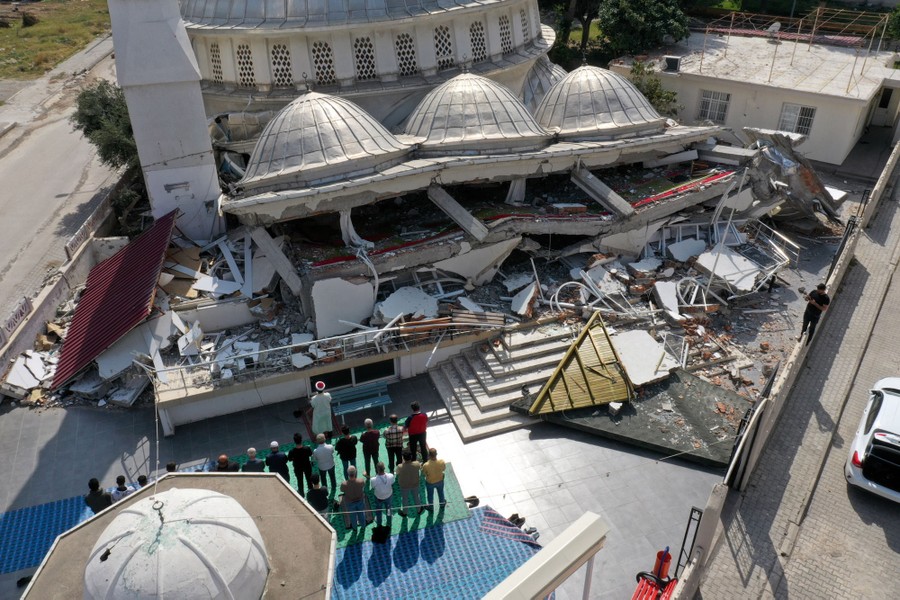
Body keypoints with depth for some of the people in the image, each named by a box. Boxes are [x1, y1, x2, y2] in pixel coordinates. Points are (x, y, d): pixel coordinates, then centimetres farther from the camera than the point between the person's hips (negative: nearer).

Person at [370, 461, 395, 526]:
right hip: (388, 495, 2)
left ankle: (379, 523, 57)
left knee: (378, 510, 31)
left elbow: (373, 488, -18)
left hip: (379, 497, -2)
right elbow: (392, 485, -13)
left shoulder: (373, 480, -41)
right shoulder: (391, 476, -34)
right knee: (388, 507, 35)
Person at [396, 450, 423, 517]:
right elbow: (420, 468, -5)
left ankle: (404, 512, 49)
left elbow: (398, 474, -13)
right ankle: (419, 509, 52)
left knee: (405, 499, 25)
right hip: (415, 484, 1)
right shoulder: (416, 464, -30)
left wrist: (403, 462, -9)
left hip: (404, 486, -1)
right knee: (416, 497, 29)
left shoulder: (400, 467, -36)